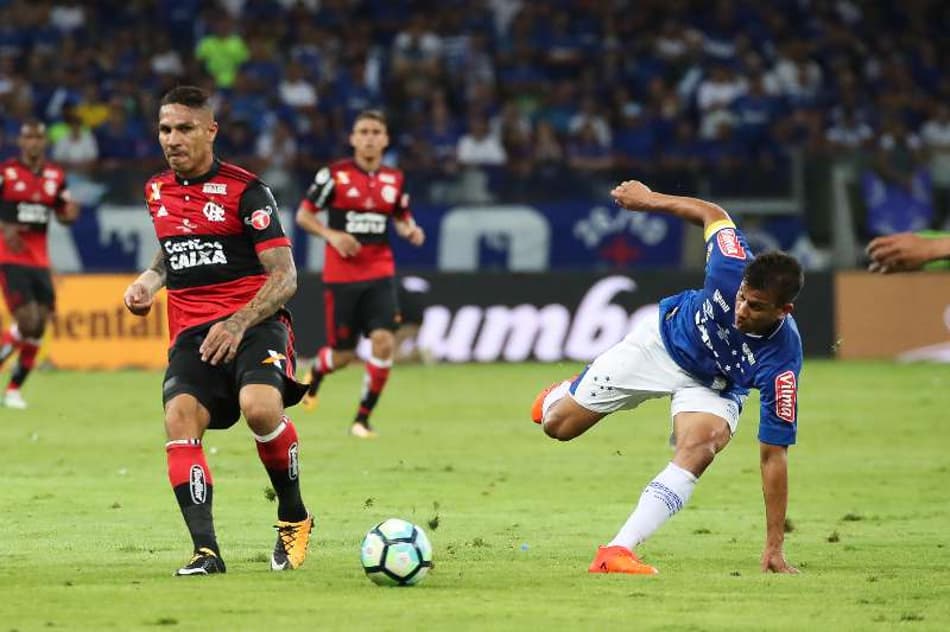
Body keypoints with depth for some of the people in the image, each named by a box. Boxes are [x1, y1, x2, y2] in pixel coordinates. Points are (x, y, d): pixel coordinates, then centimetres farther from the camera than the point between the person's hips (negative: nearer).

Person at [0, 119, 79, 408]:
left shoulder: (55, 175, 8)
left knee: (39, 327, 1)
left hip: (39, 259, 5)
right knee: (27, 322, -17)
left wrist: (70, 213, -6)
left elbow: (63, 215, 17)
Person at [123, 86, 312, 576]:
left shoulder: (245, 190, -5)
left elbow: (284, 277, -9)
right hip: (191, 332, 5)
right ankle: (205, 550, -29)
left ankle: (293, 517, -6)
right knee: (179, 420, -24)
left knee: (259, 408, -32)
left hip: (254, 322, -5)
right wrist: (148, 281, 15)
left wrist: (238, 324, -23)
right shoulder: (157, 191, 14)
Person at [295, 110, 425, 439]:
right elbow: (303, 214, 0)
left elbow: (401, 217, 20)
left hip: (380, 275, 3)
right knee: (343, 354, 3)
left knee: (383, 340, -16)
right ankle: (316, 372, 42)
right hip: (341, 275, -3)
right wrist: (331, 235, -17)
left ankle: (363, 417, -1)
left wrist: (410, 230, -3)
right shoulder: (334, 174, -6)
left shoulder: (394, 179, 6)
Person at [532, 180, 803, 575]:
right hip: (664, 339, 2)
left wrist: (774, 548, -32)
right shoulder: (732, 267, -36)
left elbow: (773, 455, -32)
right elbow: (713, 215, -13)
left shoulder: (781, 362, -38)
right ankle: (563, 394, 46)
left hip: (713, 387, -2)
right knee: (559, 424, 7)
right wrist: (652, 200, -7)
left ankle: (618, 551, -34)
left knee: (698, 449, -35)